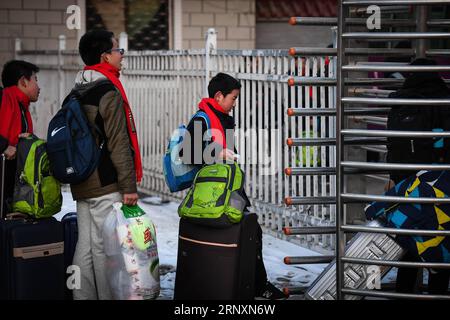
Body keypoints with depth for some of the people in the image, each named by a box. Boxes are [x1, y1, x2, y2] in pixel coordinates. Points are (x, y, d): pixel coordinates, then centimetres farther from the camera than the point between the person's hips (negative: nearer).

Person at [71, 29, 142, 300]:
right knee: (105, 247, -5)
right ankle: (110, 297, -1)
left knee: (85, 246, 11)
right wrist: (129, 185, -14)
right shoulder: (109, 92, -14)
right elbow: (118, 143, -16)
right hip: (106, 185, -9)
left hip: (81, 183, 9)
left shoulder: (77, 92, 13)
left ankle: (83, 297, 15)